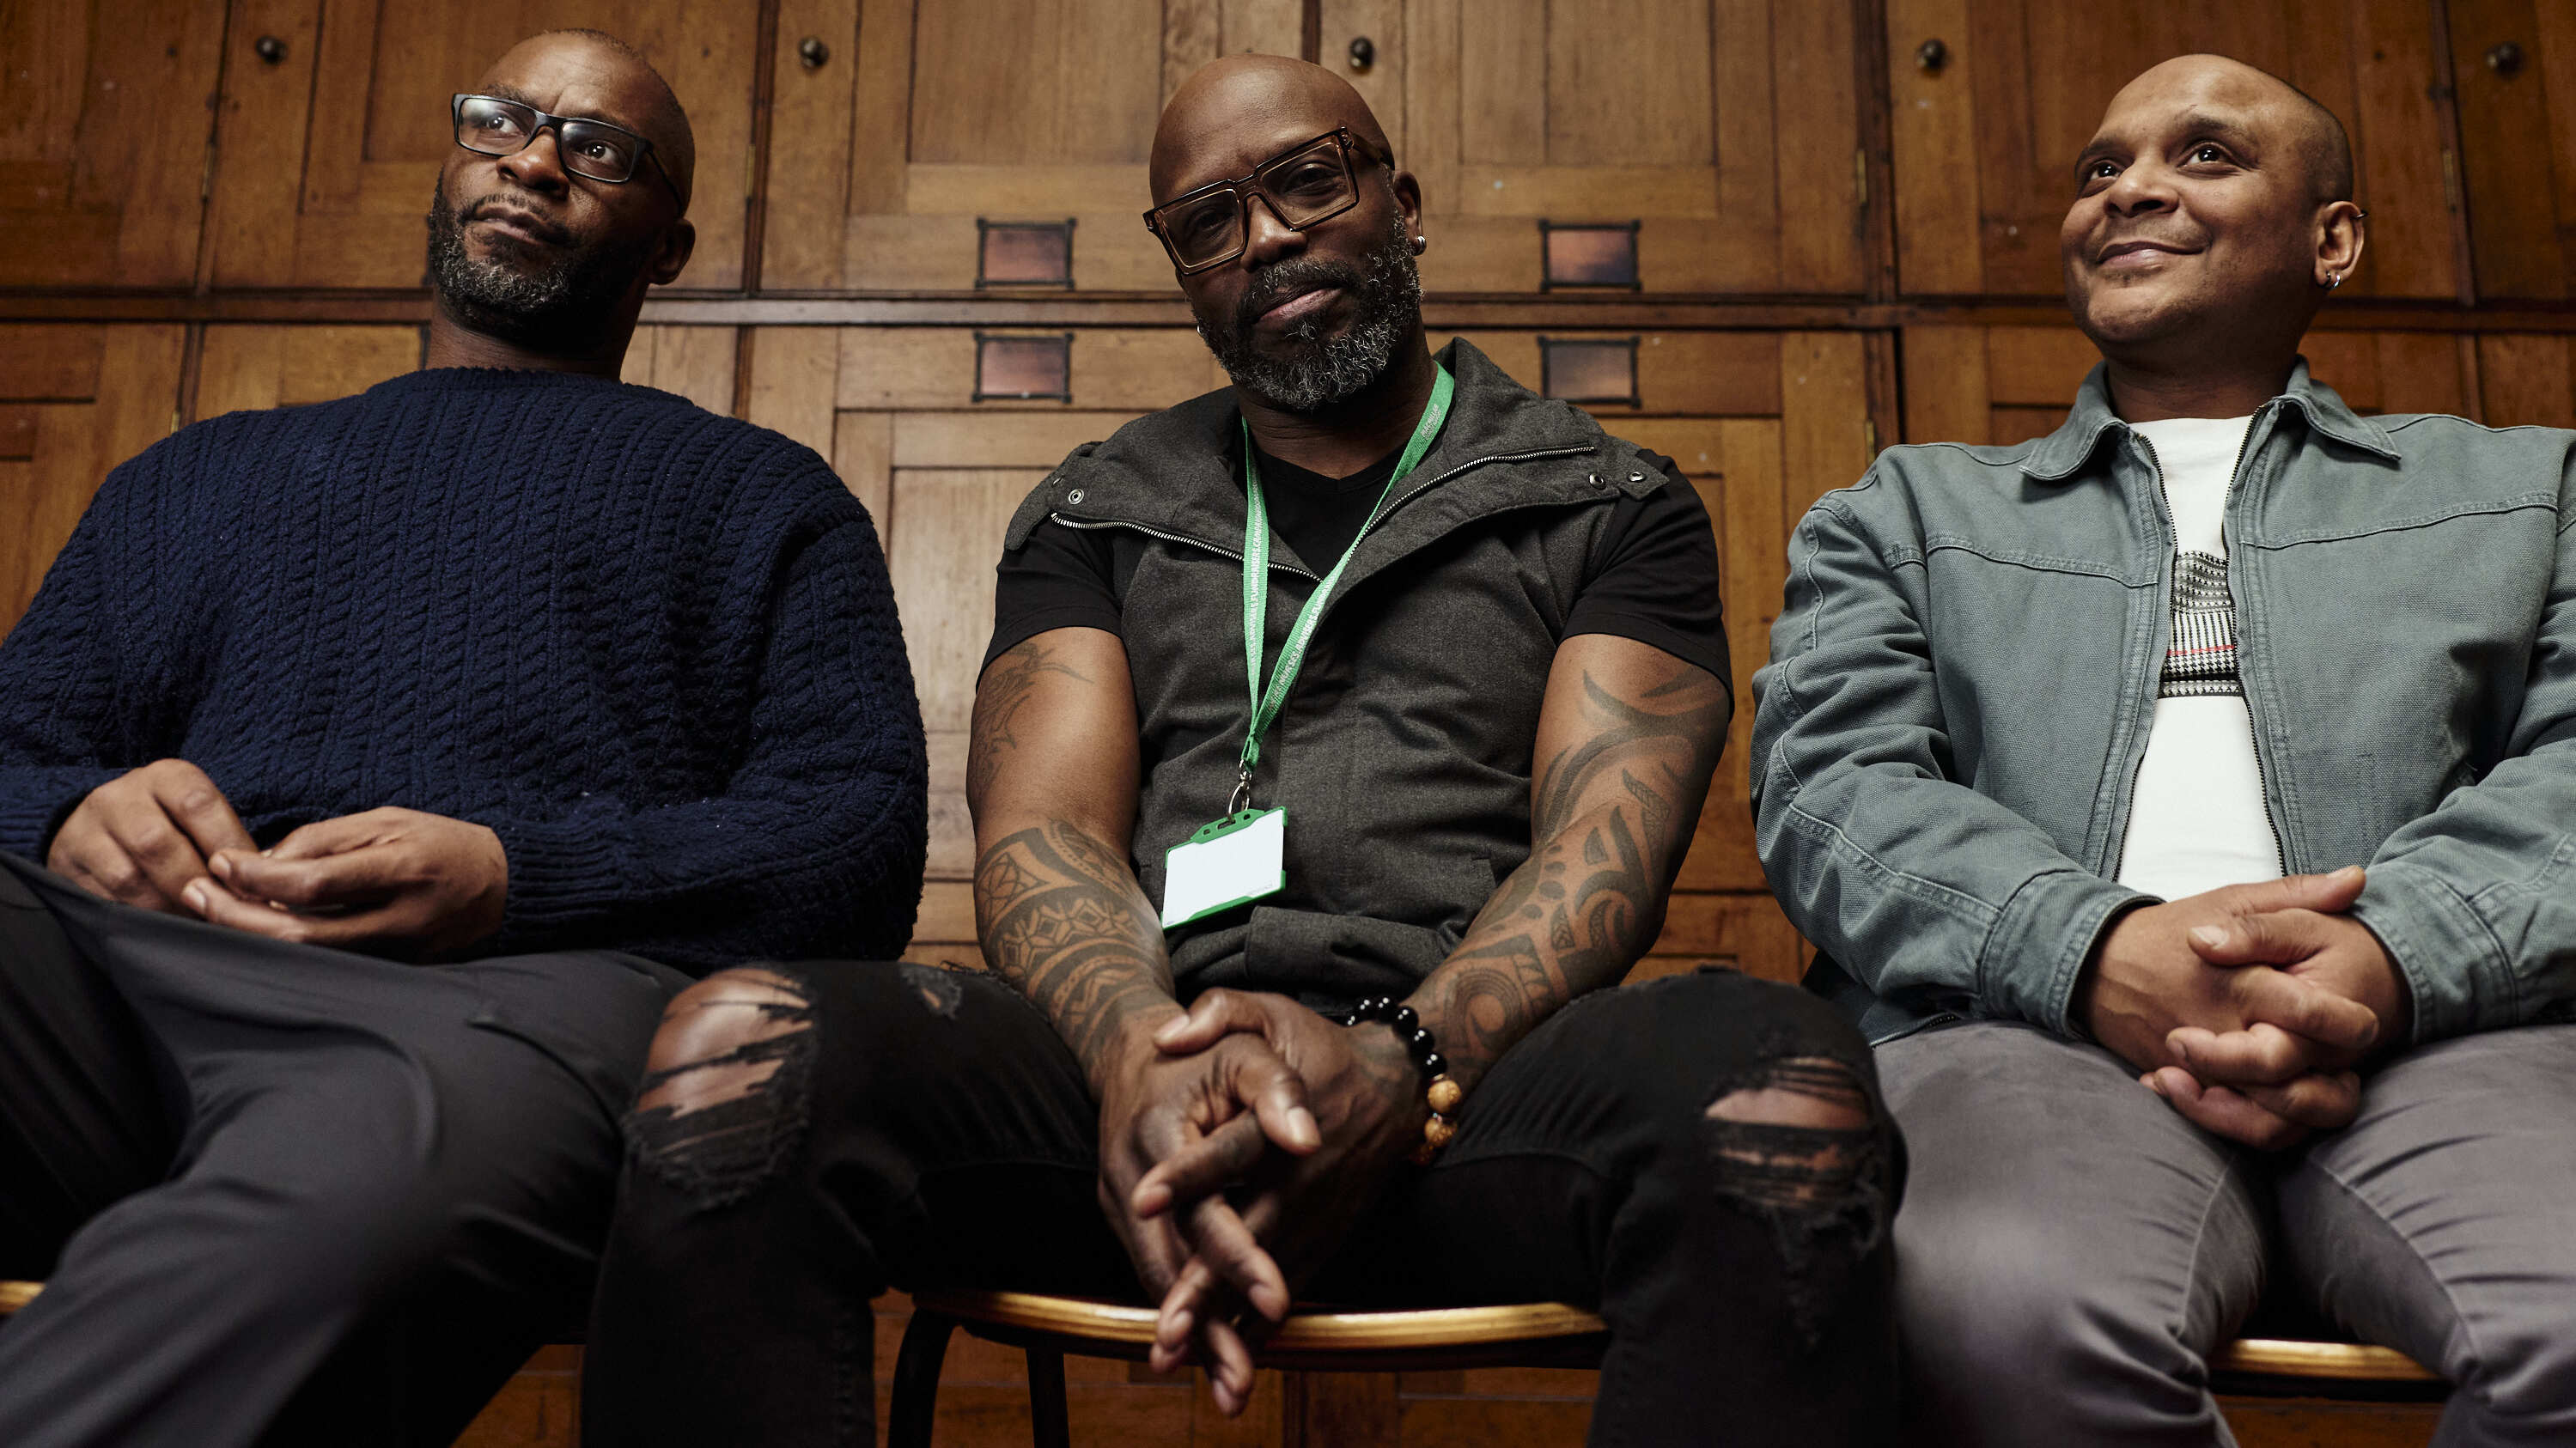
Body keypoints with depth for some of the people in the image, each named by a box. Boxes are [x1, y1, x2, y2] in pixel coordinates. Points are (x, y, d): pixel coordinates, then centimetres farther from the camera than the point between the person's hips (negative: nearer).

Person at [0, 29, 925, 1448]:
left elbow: (861, 836, 6)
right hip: (116, 950, 4)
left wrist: (515, 877, -12)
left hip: (524, 982, -3)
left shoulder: (761, 497, 23)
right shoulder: (203, 473, 35)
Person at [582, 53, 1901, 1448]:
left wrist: (1402, 1066, -21)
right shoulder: (1094, 516, 21)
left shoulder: (1611, 506, 16)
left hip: (1474, 1061, -1)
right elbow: (1042, 827, 6)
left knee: (1787, 1089, -35)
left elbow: (1605, 839, 1)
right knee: (733, 1052, -29)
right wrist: (1139, 1053, -19)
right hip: (1143, 1068, 2)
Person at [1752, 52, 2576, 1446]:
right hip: (2034, 1025, 0)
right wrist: (2098, 950, -13)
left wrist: (2392, 960, -13)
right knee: (2011, 1312, -36)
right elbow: (1829, 786, 7)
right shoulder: (1909, 510, 24)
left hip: (2438, 1029, 1)